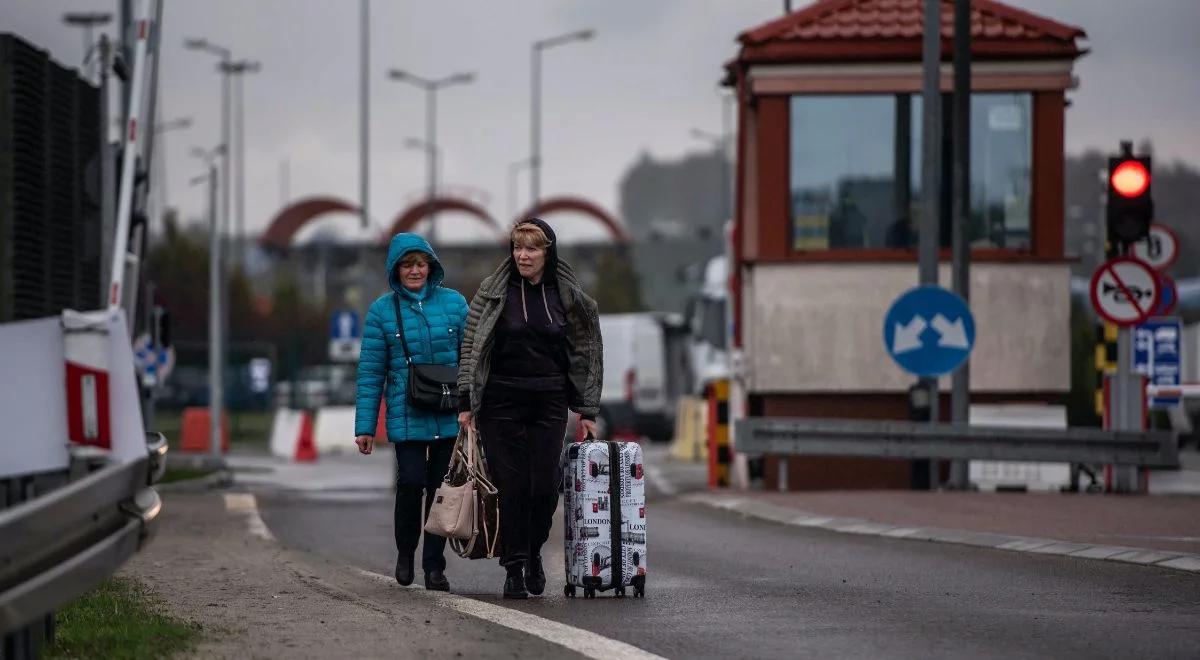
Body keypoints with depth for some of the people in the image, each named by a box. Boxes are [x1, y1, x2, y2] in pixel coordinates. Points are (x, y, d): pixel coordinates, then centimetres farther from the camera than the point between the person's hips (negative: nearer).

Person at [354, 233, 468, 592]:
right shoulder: (382, 310, 2)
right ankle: (405, 553, 11)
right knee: (412, 481, -14)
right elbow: (371, 371, 2)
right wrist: (365, 427, 0)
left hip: (449, 416, 2)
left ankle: (434, 565, 14)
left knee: (440, 487, 3)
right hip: (406, 417, -2)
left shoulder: (454, 303, 5)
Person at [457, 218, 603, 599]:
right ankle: (514, 568, 4)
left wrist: (587, 410, 7)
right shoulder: (493, 291, 2)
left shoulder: (568, 296, 6)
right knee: (512, 486, -5)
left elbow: (585, 353, 10)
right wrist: (466, 402, -5)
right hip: (502, 400, -1)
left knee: (545, 485, -4)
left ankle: (533, 552, 21)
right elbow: (470, 347, 2)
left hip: (549, 402, 1)